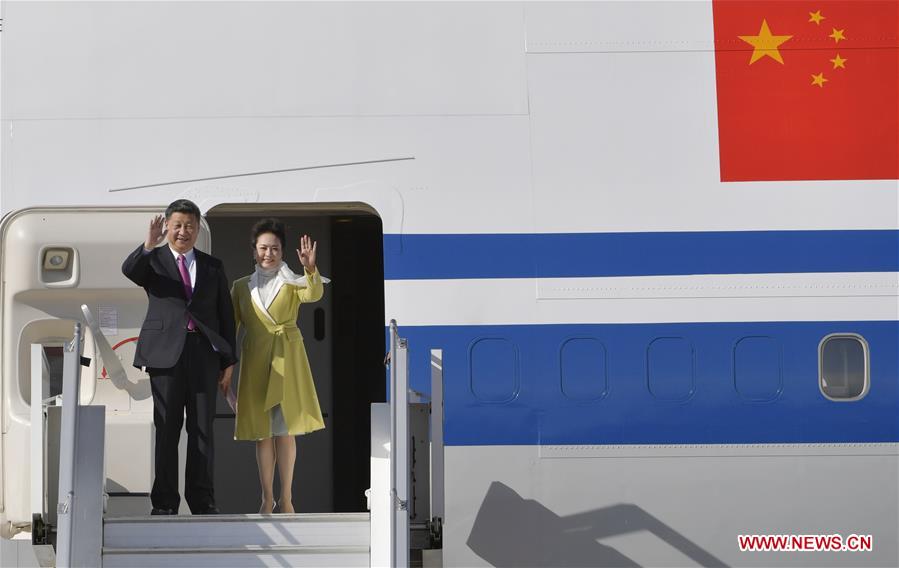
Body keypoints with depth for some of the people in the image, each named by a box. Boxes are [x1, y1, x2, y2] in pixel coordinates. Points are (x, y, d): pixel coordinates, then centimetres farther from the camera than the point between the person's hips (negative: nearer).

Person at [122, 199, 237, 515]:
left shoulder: (213, 267, 13)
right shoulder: (153, 261, 6)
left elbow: (226, 315, 13)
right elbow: (128, 270, -17)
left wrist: (228, 360, 7)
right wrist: (148, 245, -34)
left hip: (204, 355, 2)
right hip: (166, 354, -2)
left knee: (203, 430, 4)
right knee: (166, 430, 1)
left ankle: (202, 500, 10)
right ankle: (164, 502, 5)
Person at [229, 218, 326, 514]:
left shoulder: (293, 283, 0)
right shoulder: (241, 286, 6)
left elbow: (314, 294, -22)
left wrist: (310, 269, -41)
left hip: (287, 360, -2)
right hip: (255, 362, 2)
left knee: (285, 430, 0)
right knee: (262, 432, 6)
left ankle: (286, 498, 7)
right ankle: (267, 498, 13)